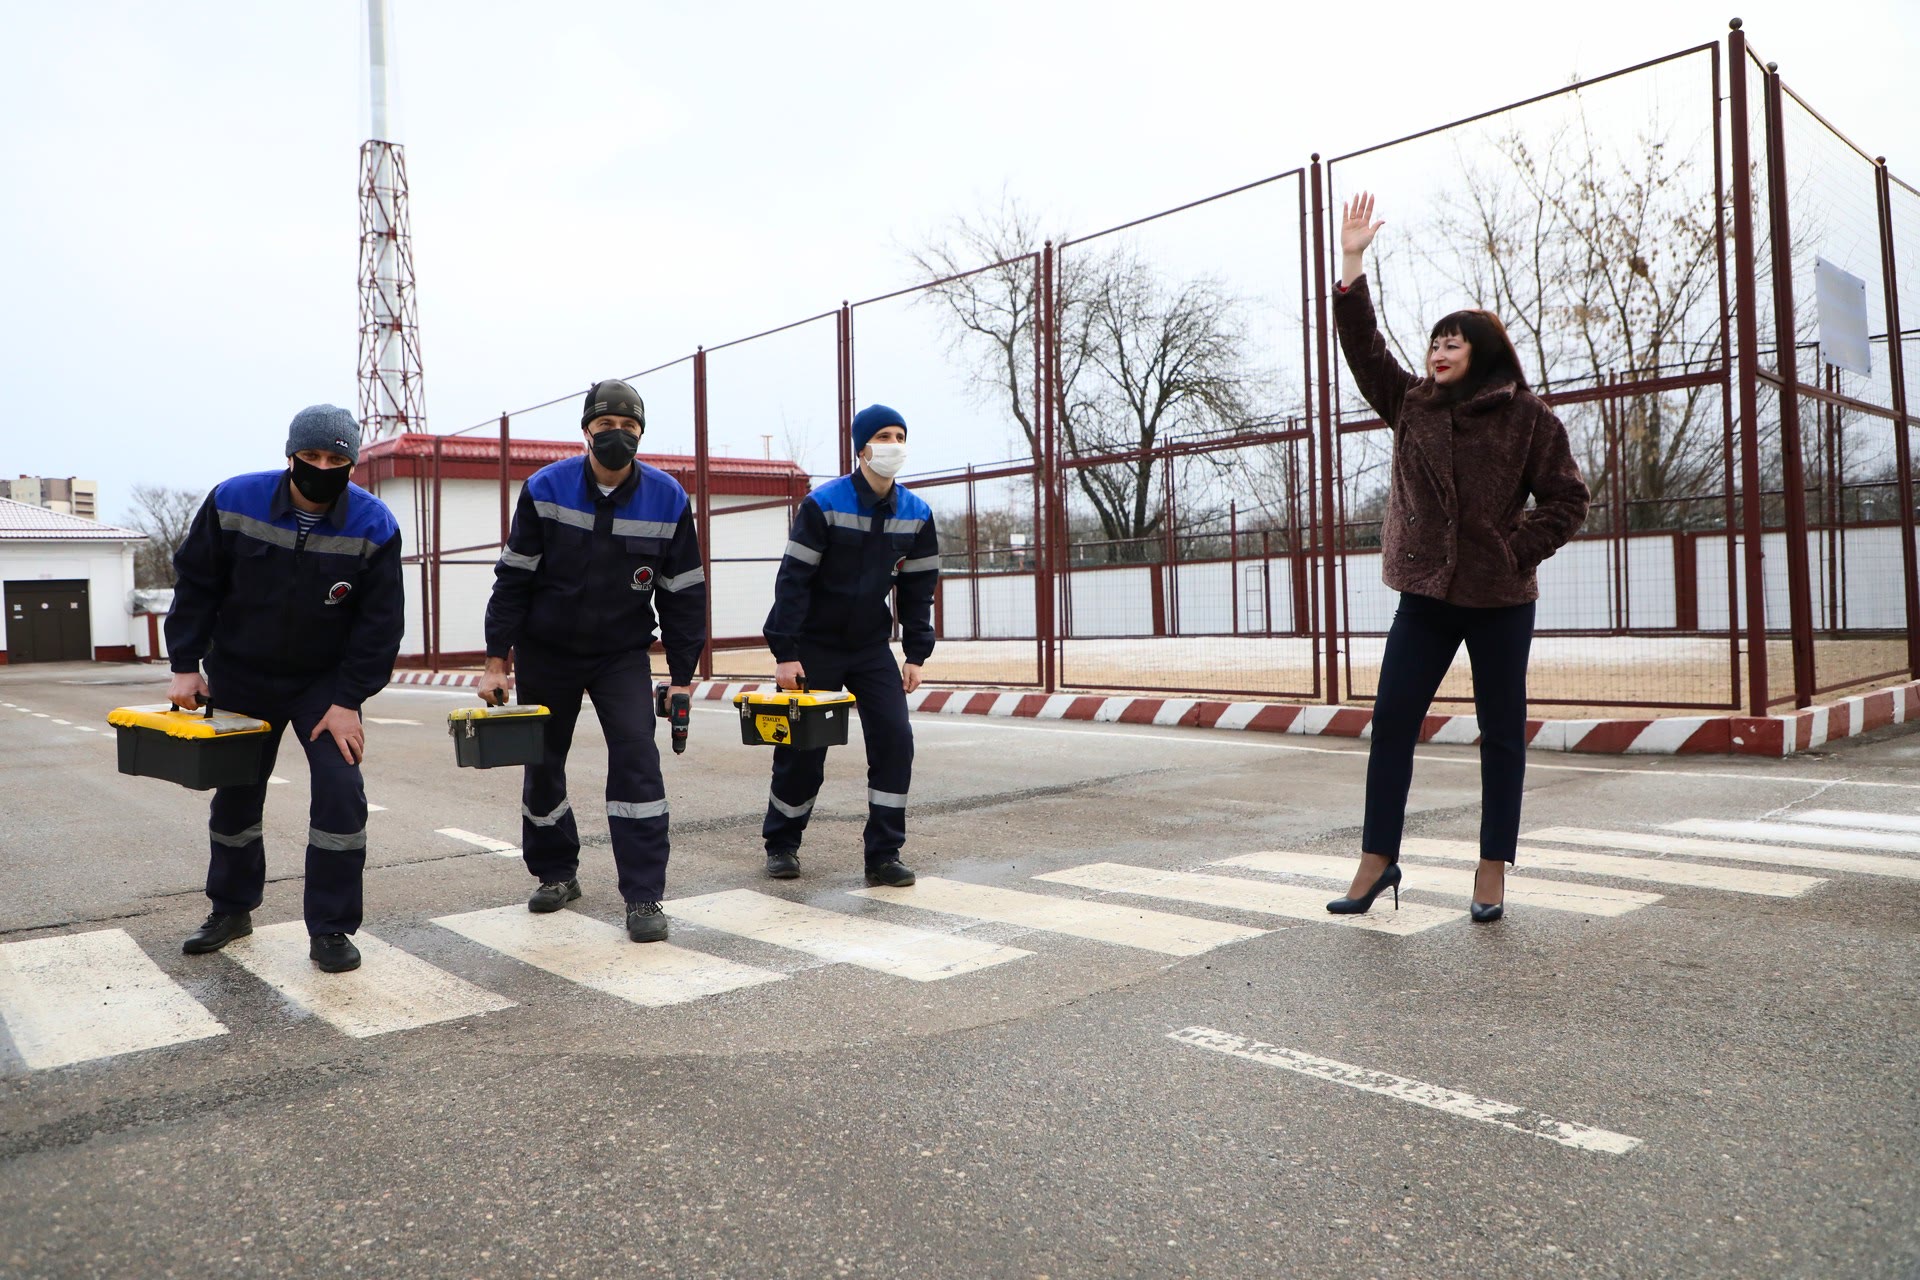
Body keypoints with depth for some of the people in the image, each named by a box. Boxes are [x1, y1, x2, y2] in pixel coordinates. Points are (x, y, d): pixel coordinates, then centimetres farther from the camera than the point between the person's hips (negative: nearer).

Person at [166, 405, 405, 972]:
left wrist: (348, 699, -17)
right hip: (240, 675, 2)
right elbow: (194, 584, -3)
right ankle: (231, 910, 36)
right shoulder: (233, 501, -14)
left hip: (326, 681, -2)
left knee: (341, 791, -14)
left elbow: (380, 621, -14)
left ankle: (330, 929, 0)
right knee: (235, 793, 14)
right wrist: (185, 665, -5)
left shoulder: (374, 525, -18)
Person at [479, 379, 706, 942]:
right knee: (542, 764, 11)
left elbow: (684, 592, -4)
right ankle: (556, 873, 34)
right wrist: (497, 662, -8)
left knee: (636, 757, -15)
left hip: (623, 653, -1)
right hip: (546, 652, 1)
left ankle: (644, 897, -8)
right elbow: (513, 579, -6)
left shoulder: (668, 499, -11)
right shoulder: (544, 489, -12)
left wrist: (683, 674, -4)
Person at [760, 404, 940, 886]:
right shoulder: (822, 504, -15)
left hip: (873, 647, 4)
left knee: (894, 738, -9)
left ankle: (883, 854, 0)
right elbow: (793, 580, -15)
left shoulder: (916, 514, -2)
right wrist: (785, 653, -19)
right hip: (815, 645, -3)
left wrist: (916, 654, 1)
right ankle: (781, 844, 25)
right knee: (803, 747, 3)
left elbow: (919, 587, 6)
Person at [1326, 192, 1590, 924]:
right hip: (1425, 594, 3)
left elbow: (1566, 500, -1)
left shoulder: (1528, 419, -2)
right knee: (1391, 723, 1)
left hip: (1500, 599, -3)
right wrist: (1352, 264, -4)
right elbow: (1364, 347, 2)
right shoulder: (1412, 406, 8)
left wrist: (1519, 554, -12)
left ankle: (1493, 870, 16)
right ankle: (1378, 859, 11)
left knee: (1501, 734, 6)